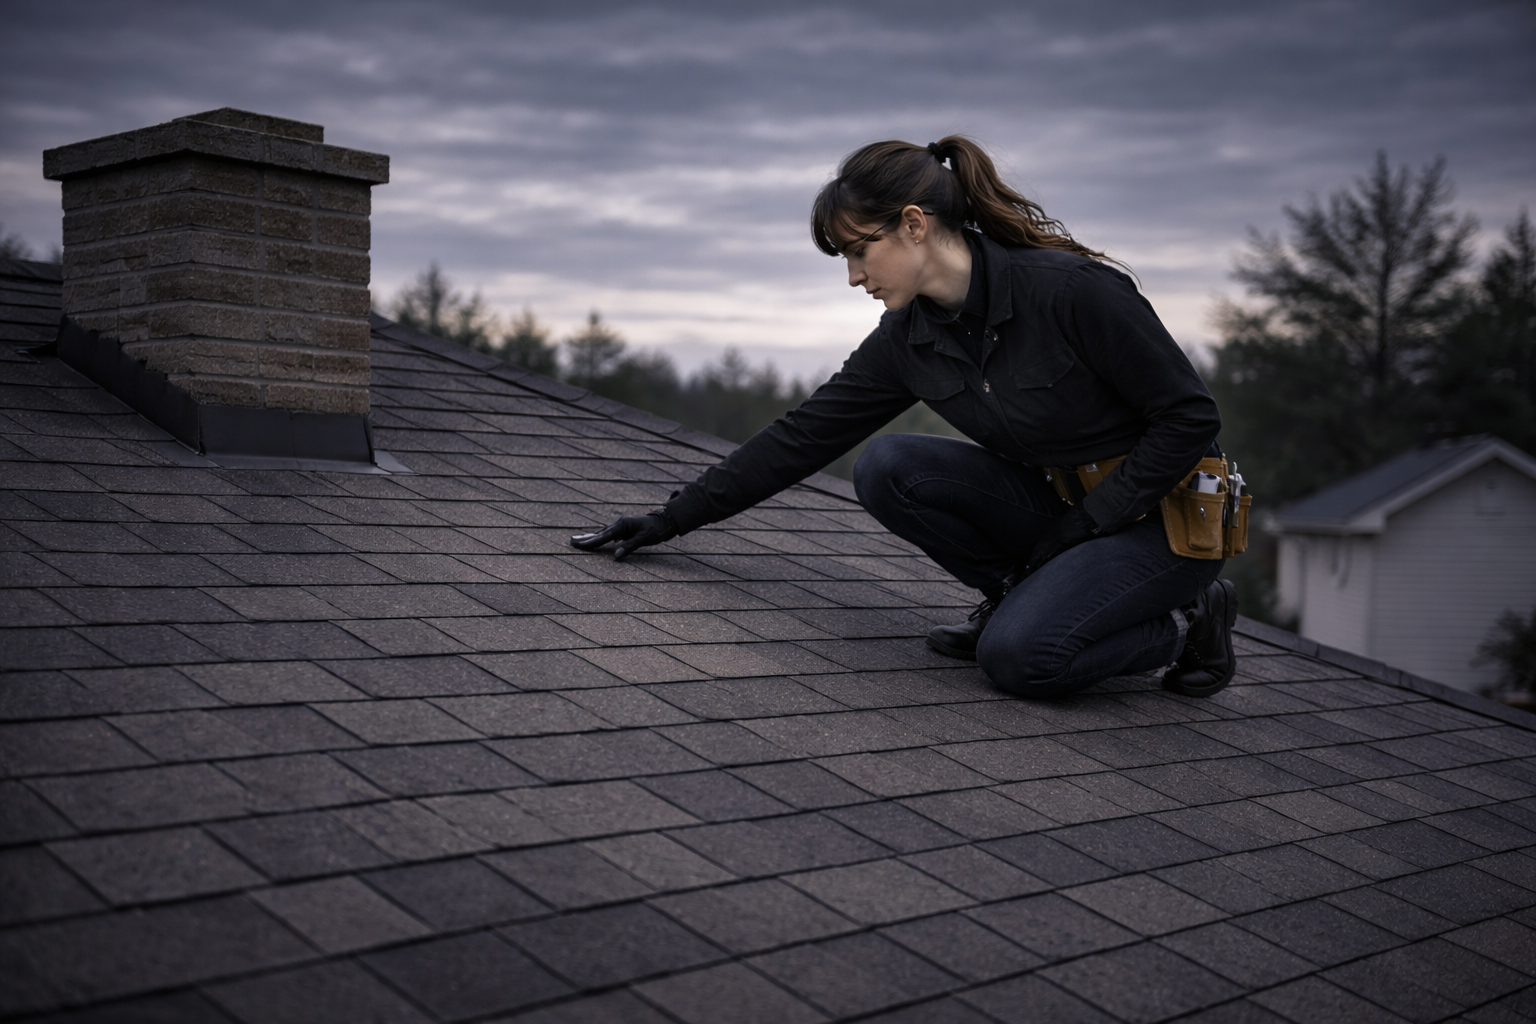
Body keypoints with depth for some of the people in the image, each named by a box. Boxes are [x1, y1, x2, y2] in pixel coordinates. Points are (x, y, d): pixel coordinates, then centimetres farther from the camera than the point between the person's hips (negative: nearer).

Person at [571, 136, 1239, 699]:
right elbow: (804, 435, -1)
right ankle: (1022, 595, 2)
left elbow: (1191, 416, -18)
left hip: (1168, 515, -6)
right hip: (1062, 505, 6)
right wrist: (672, 519, -2)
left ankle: (1185, 623, -2)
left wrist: (1090, 519, -18)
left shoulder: (1073, 289, -24)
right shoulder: (908, 340, -4)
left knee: (1019, 656, -27)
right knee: (886, 469, -13)